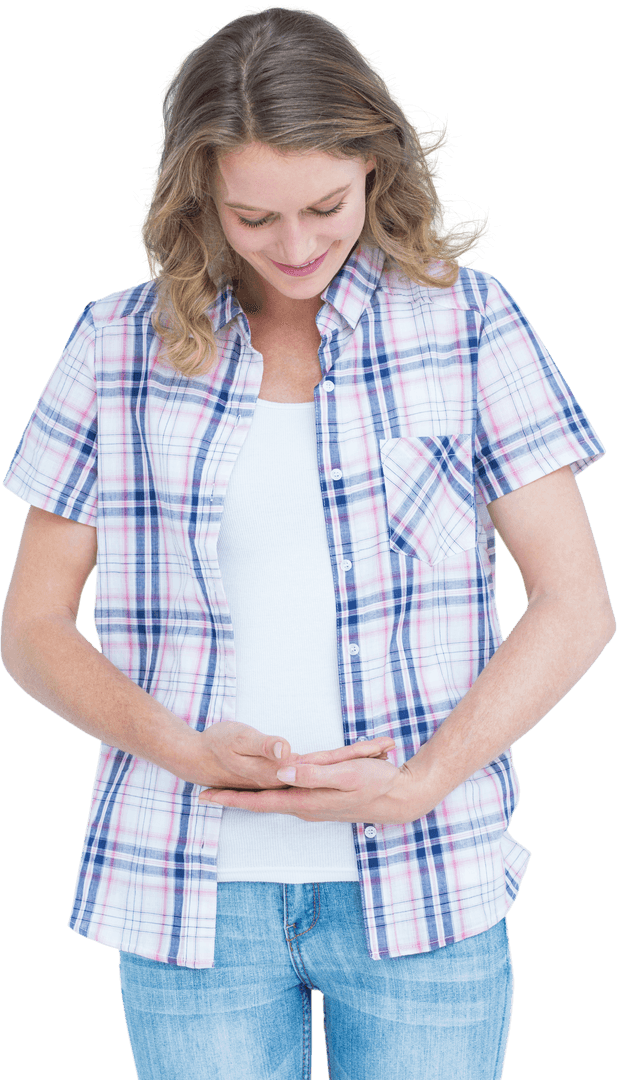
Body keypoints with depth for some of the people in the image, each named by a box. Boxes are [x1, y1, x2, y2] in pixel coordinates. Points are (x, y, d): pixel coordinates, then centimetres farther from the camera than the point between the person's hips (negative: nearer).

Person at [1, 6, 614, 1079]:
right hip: (193, 897, 1)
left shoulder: (467, 321, 1)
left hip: (420, 883, 0)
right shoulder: (120, 345, 4)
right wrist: (186, 752, -11)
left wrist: (422, 782, -13)